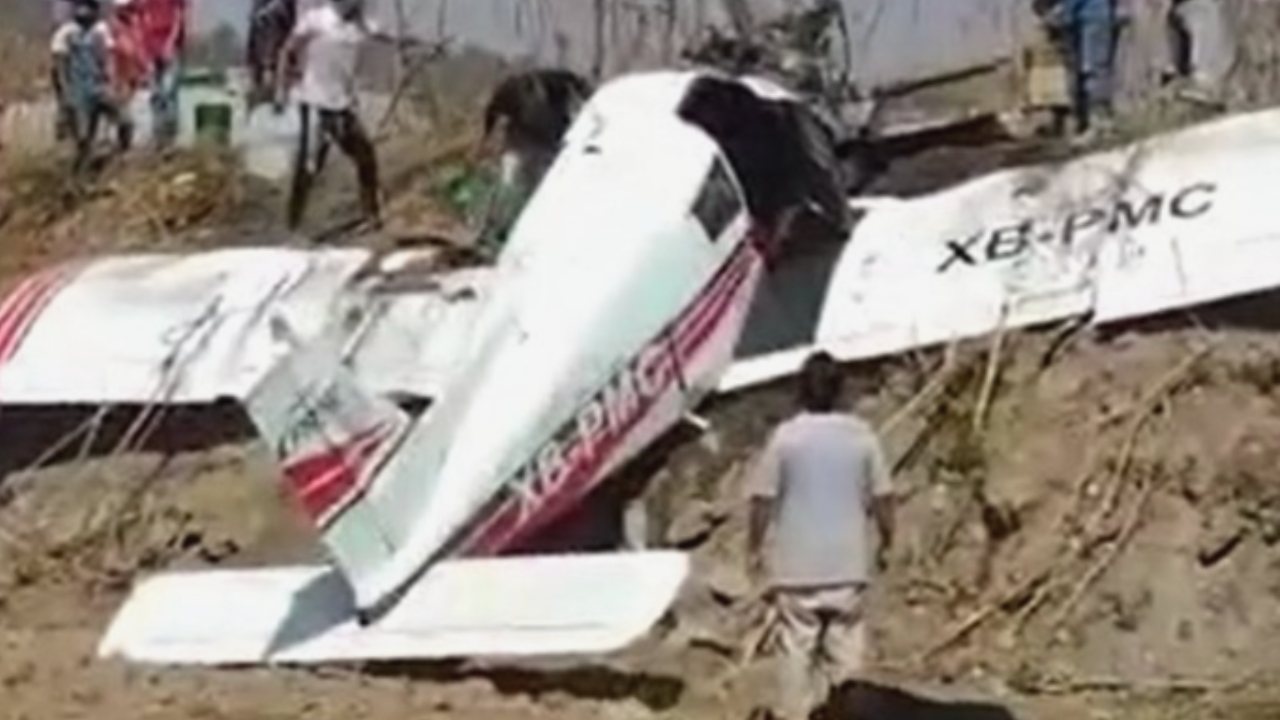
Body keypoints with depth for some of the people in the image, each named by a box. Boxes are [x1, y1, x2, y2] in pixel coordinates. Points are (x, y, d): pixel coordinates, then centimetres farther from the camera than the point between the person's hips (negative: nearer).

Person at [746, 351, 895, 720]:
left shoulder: (786, 436, -9)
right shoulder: (861, 435, -4)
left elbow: (763, 499, -7)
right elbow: (881, 497, 0)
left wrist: (754, 547, 7)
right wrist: (887, 538, 17)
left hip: (797, 565, -1)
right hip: (848, 563, 1)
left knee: (797, 649, 7)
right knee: (845, 648, 12)